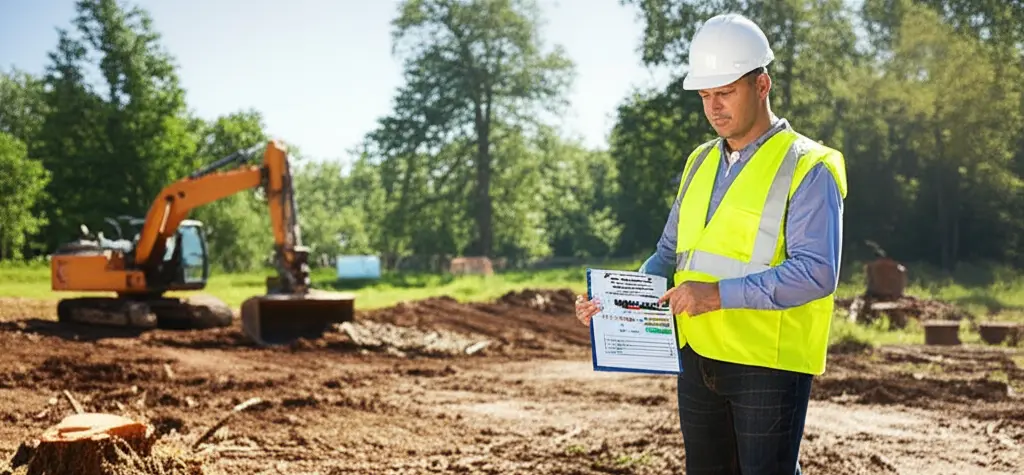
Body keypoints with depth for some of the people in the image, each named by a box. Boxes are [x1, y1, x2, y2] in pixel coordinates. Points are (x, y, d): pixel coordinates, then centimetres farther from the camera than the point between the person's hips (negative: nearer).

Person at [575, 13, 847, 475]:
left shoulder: (806, 168, -8)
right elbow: (669, 254, 18)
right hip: (698, 359, 7)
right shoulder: (700, 163, 13)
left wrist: (720, 294, -25)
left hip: (769, 363, -7)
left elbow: (816, 272, -19)